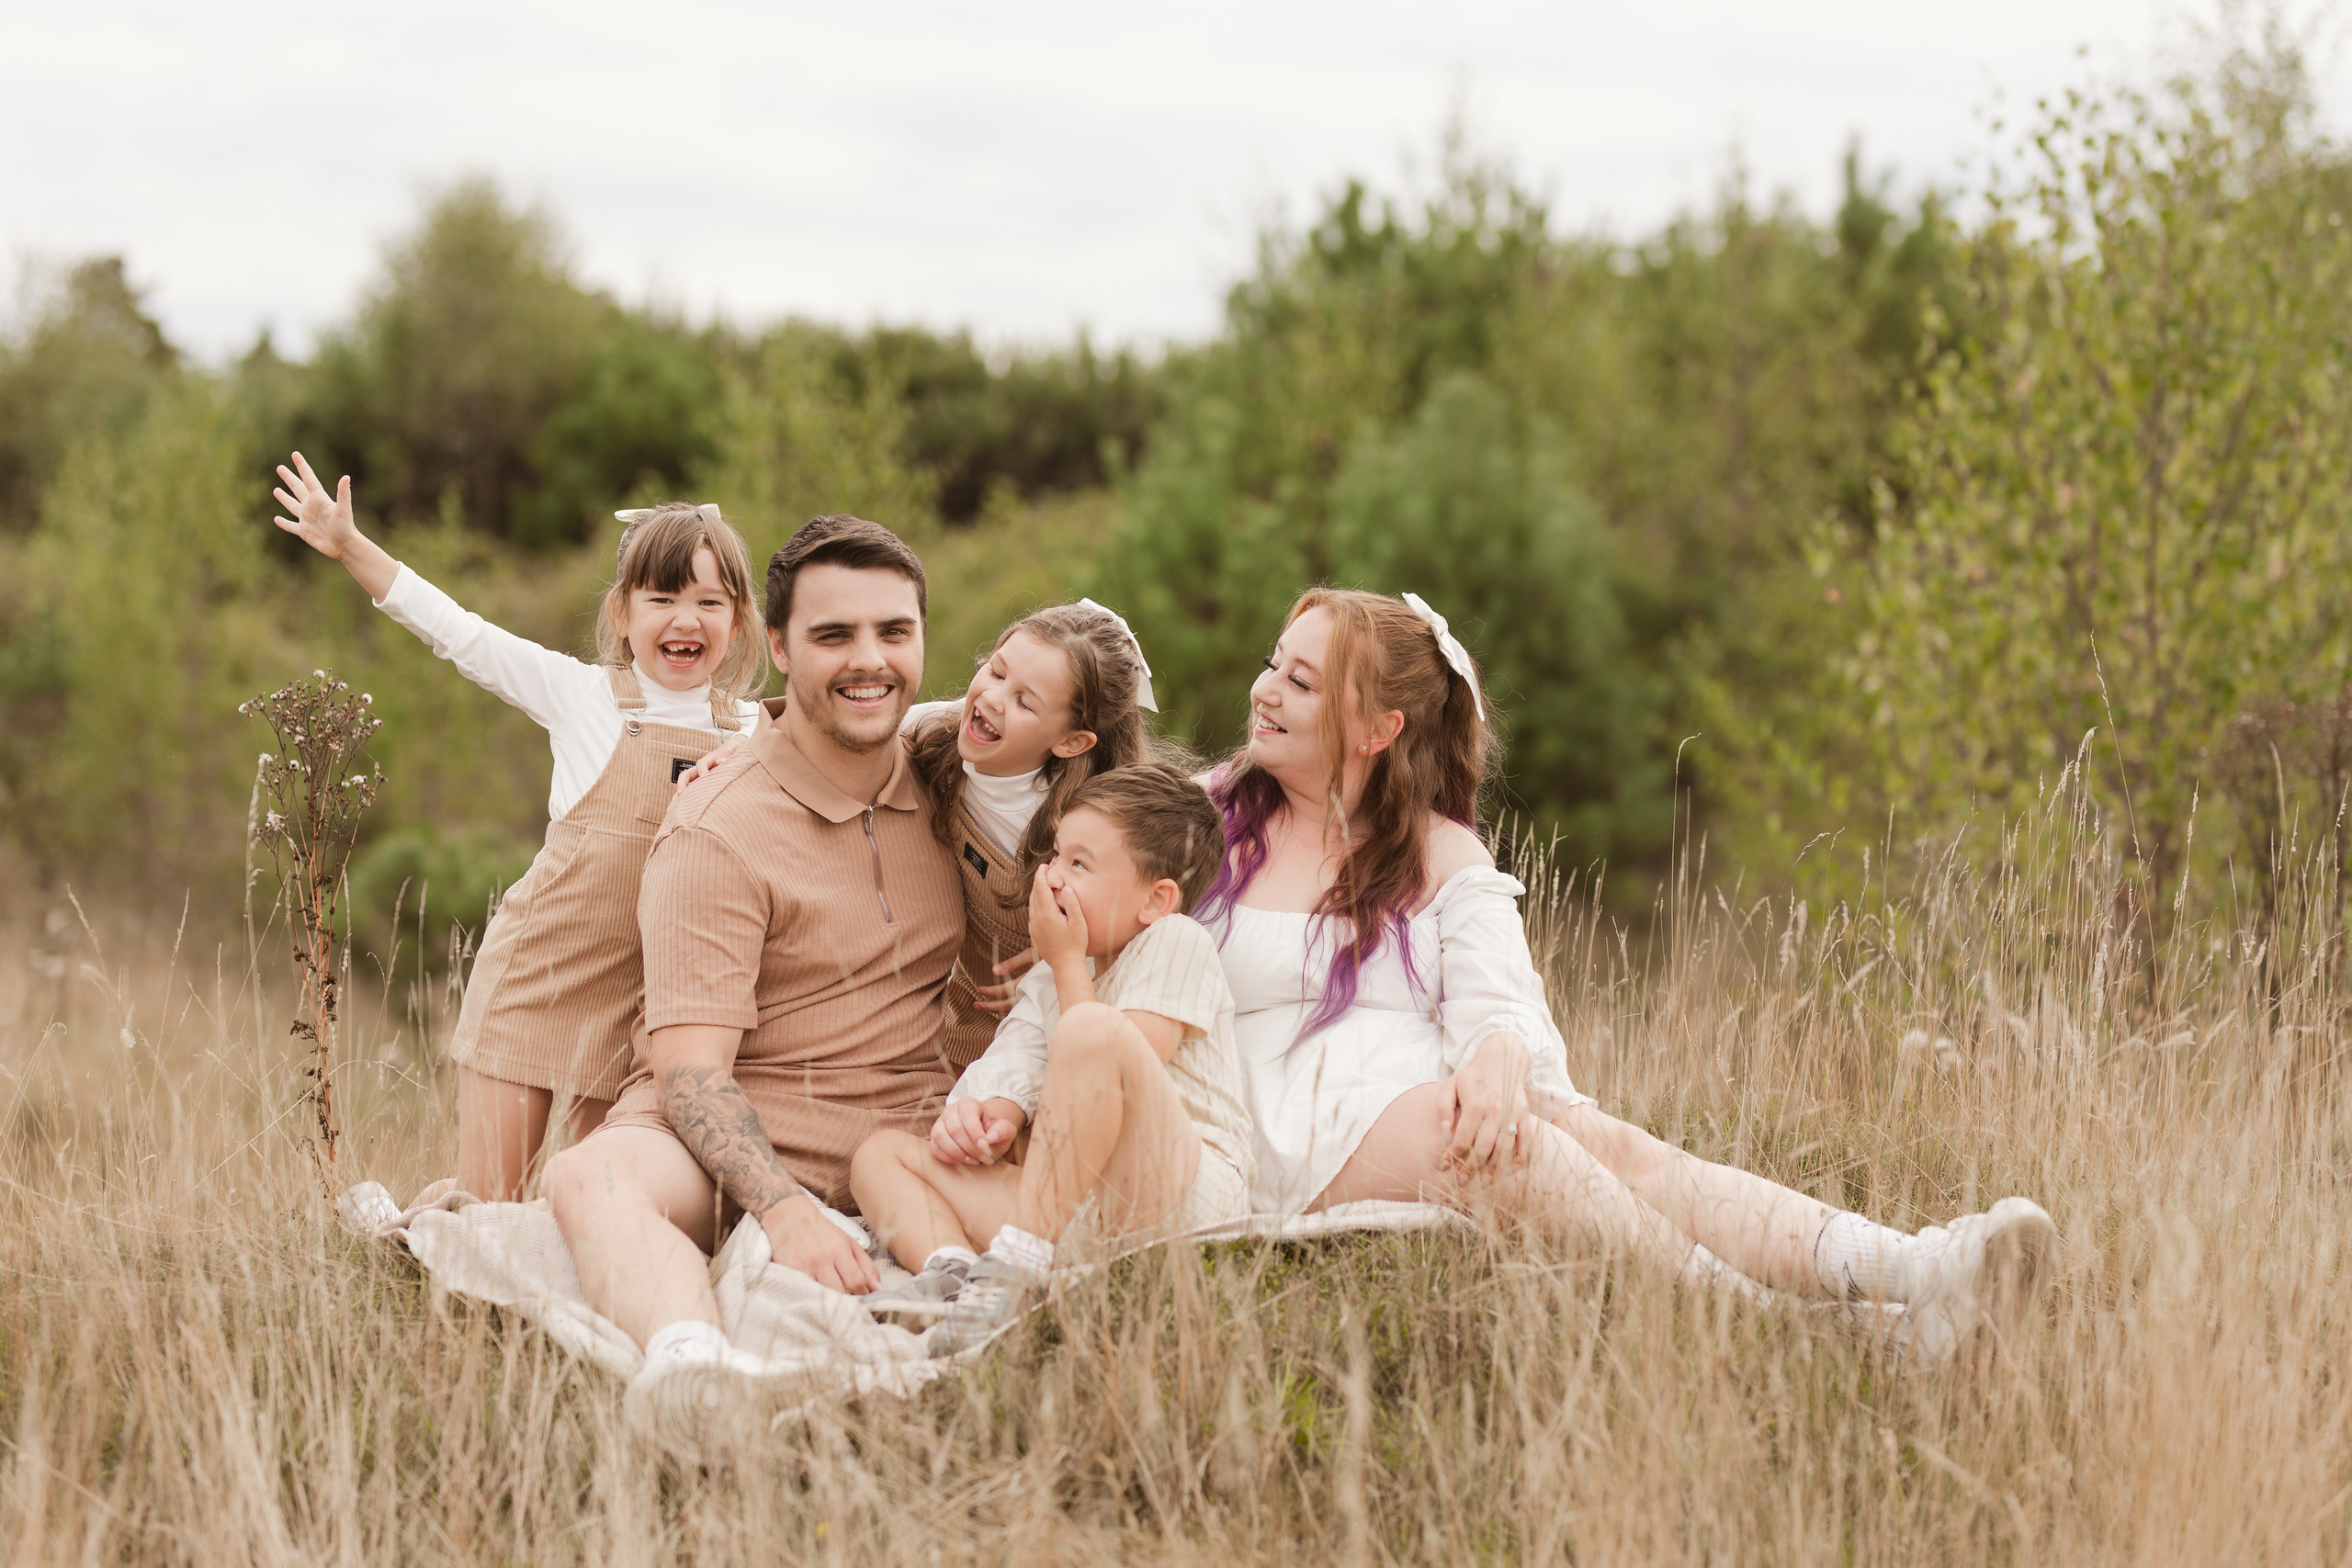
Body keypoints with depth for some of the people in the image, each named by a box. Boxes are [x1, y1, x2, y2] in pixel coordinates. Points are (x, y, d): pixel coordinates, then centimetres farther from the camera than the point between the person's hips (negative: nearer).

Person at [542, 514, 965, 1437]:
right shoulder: (717, 833, -7)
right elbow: (689, 1067, -15)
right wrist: (784, 1209, -34)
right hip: (740, 1135, -5)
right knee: (593, 1179, -39)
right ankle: (689, 1356, -70)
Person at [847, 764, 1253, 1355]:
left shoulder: (1176, 943, 2)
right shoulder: (1048, 980, 24)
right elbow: (1013, 1083, 10)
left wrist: (1068, 962, 1)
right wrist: (989, 1115, -14)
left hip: (1188, 1189, -8)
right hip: (1073, 1210, 8)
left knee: (1091, 1030, -32)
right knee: (882, 1155, 4)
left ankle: (1020, 1266, -33)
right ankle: (952, 1271, -31)